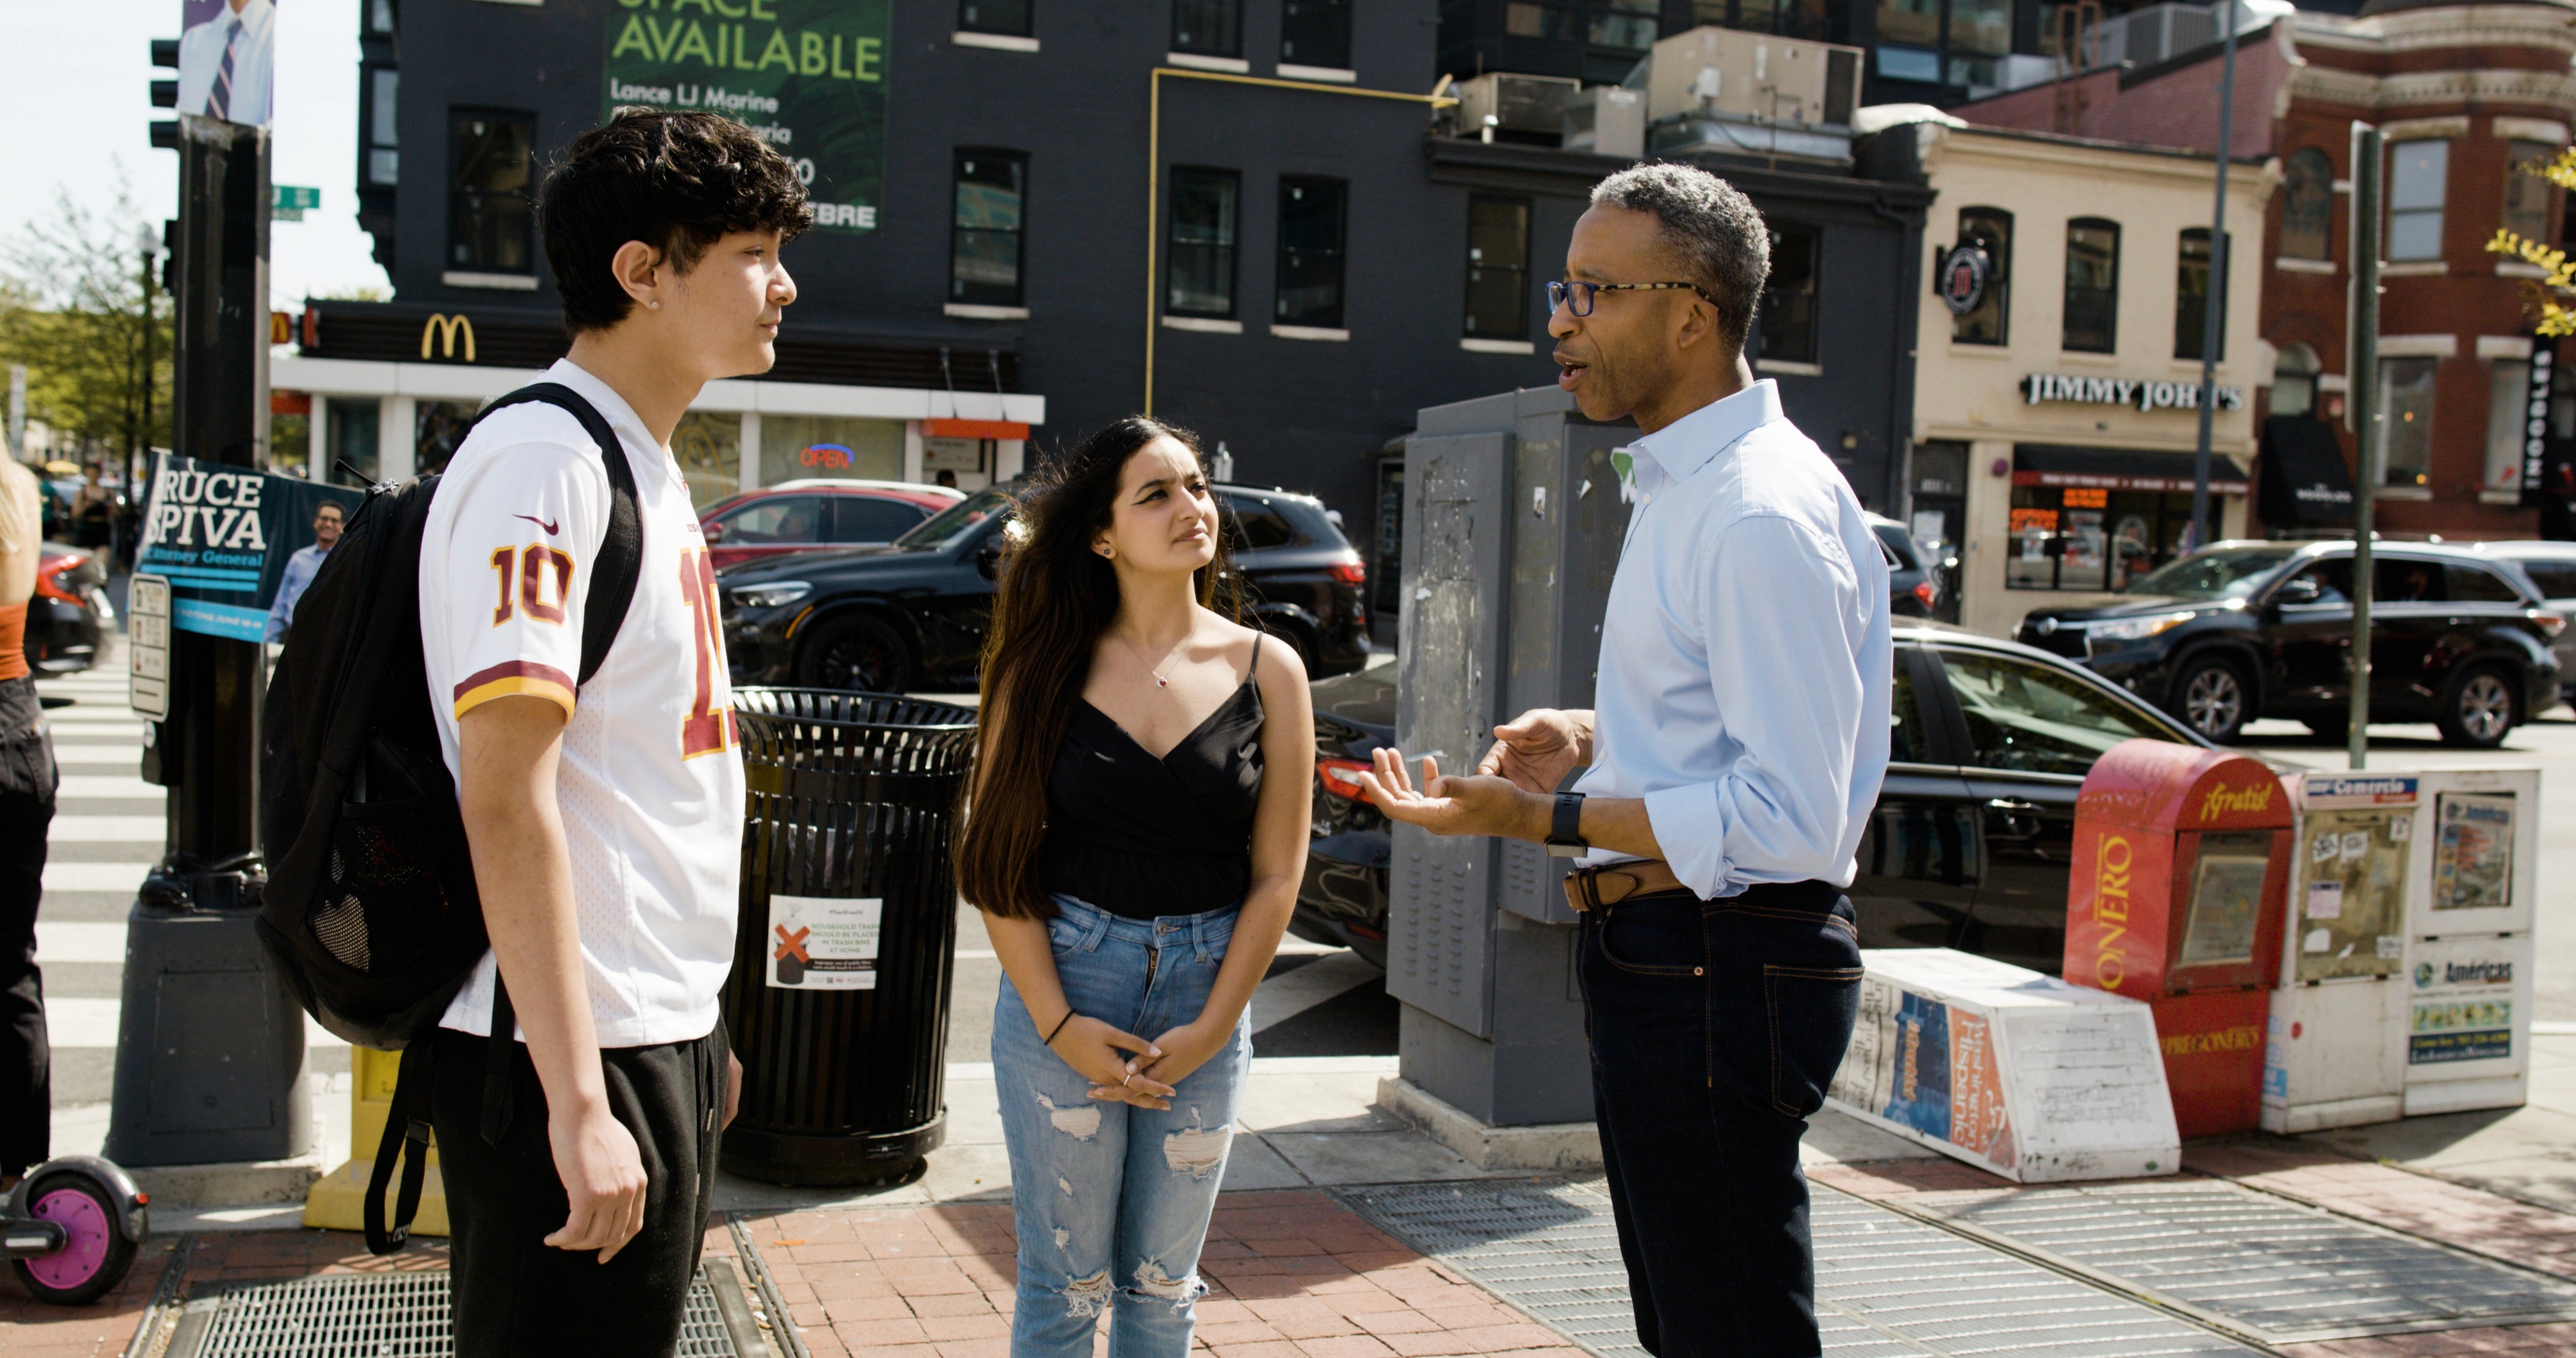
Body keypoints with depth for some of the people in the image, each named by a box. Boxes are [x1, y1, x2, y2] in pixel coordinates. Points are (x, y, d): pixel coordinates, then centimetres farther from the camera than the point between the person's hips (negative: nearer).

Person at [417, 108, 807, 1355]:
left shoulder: (645, 467, 14)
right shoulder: (543, 458, -15)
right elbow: (505, 801, -22)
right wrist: (577, 1102, -23)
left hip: (661, 1036, 9)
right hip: (573, 1061, -9)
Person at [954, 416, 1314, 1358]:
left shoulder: (1267, 670, 0)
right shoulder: (1048, 665, -2)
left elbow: (1276, 876, 0)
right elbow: (998, 856, -4)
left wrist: (1210, 1029, -5)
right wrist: (1058, 1022, -10)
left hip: (1204, 993, 1)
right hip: (1064, 982, -1)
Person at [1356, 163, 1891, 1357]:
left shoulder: (1762, 517, -20)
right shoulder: (1683, 485, 14)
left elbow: (1788, 821, -25)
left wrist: (1542, 819, -25)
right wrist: (1593, 737, 9)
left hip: (1719, 975, -11)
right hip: (1668, 958, 11)